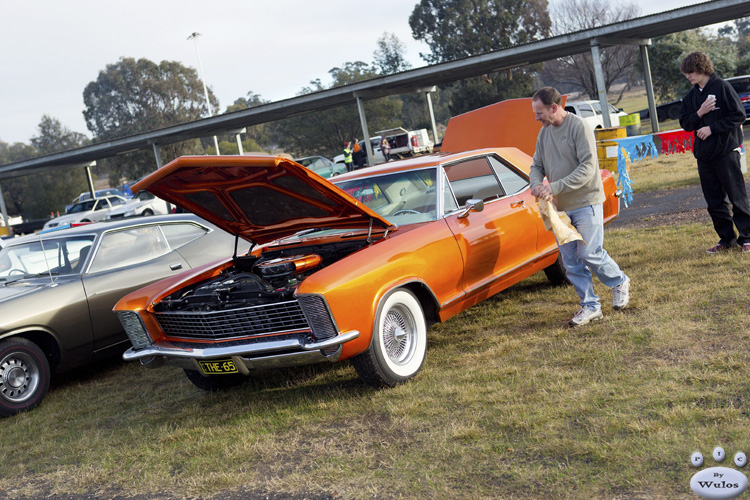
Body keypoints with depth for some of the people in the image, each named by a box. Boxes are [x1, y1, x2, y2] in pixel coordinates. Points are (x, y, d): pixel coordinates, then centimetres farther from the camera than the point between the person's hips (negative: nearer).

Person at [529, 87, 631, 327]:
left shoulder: (579, 127, -13)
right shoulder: (544, 132, 9)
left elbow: (588, 167, -20)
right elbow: (537, 165, 14)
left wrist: (555, 187, -27)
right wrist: (536, 184, -10)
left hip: (586, 203, -7)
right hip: (560, 208, 7)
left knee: (590, 253, -7)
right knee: (570, 260, 6)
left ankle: (620, 282, 21)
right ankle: (590, 306, 16)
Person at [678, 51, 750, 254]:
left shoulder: (722, 87, -7)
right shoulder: (691, 96, 12)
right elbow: (685, 123, 10)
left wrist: (712, 128, -15)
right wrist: (700, 113, -8)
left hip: (726, 151, -6)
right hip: (704, 154, 6)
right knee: (714, 201, 9)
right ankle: (727, 239, 18)